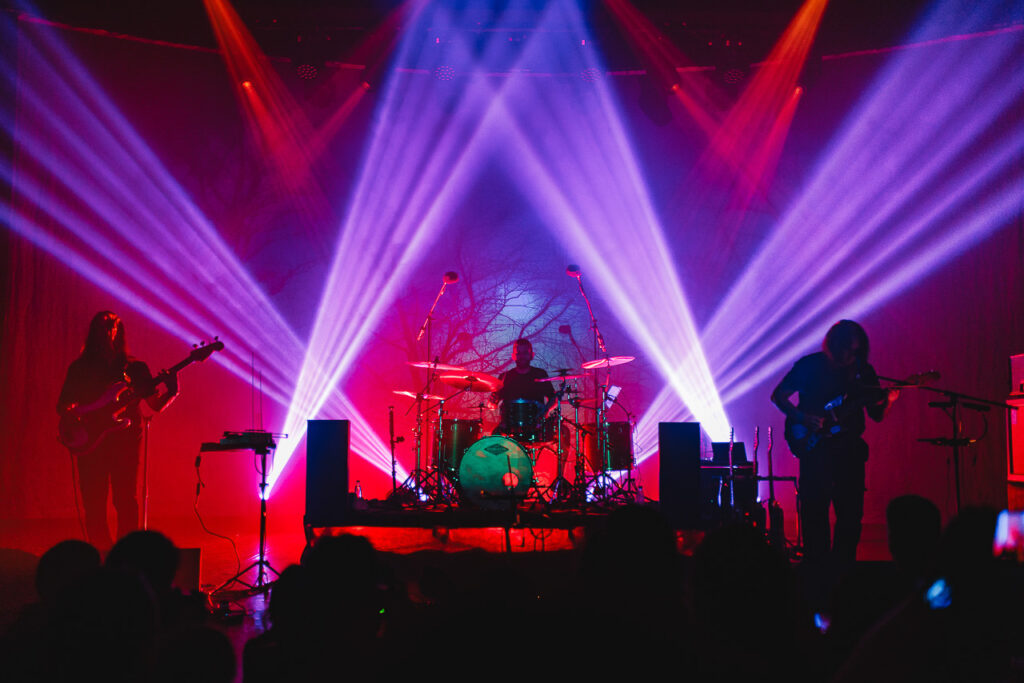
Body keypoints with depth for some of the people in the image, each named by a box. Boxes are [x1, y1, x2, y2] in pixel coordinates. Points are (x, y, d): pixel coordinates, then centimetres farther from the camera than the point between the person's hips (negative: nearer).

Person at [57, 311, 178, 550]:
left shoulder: (134, 367, 8)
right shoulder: (80, 368, 10)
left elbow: (157, 405, 8)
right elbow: (62, 406, 11)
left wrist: (171, 392, -12)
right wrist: (77, 413, -11)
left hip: (126, 441, 0)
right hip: (91, 442, 1)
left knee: (126, 501, -3)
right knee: (94, 503, -2)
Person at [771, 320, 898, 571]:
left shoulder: (863, 370, 6)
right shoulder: (811, 365, -3)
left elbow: (876, 415, 9)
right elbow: (778, 396, 1)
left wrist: (887, 401, -13)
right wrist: (802, 418, -13)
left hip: (850, 448, 3)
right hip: (815, 447, -3)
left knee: (851, 511, 2)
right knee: (815, 508, -3)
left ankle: (843, 566, 13)